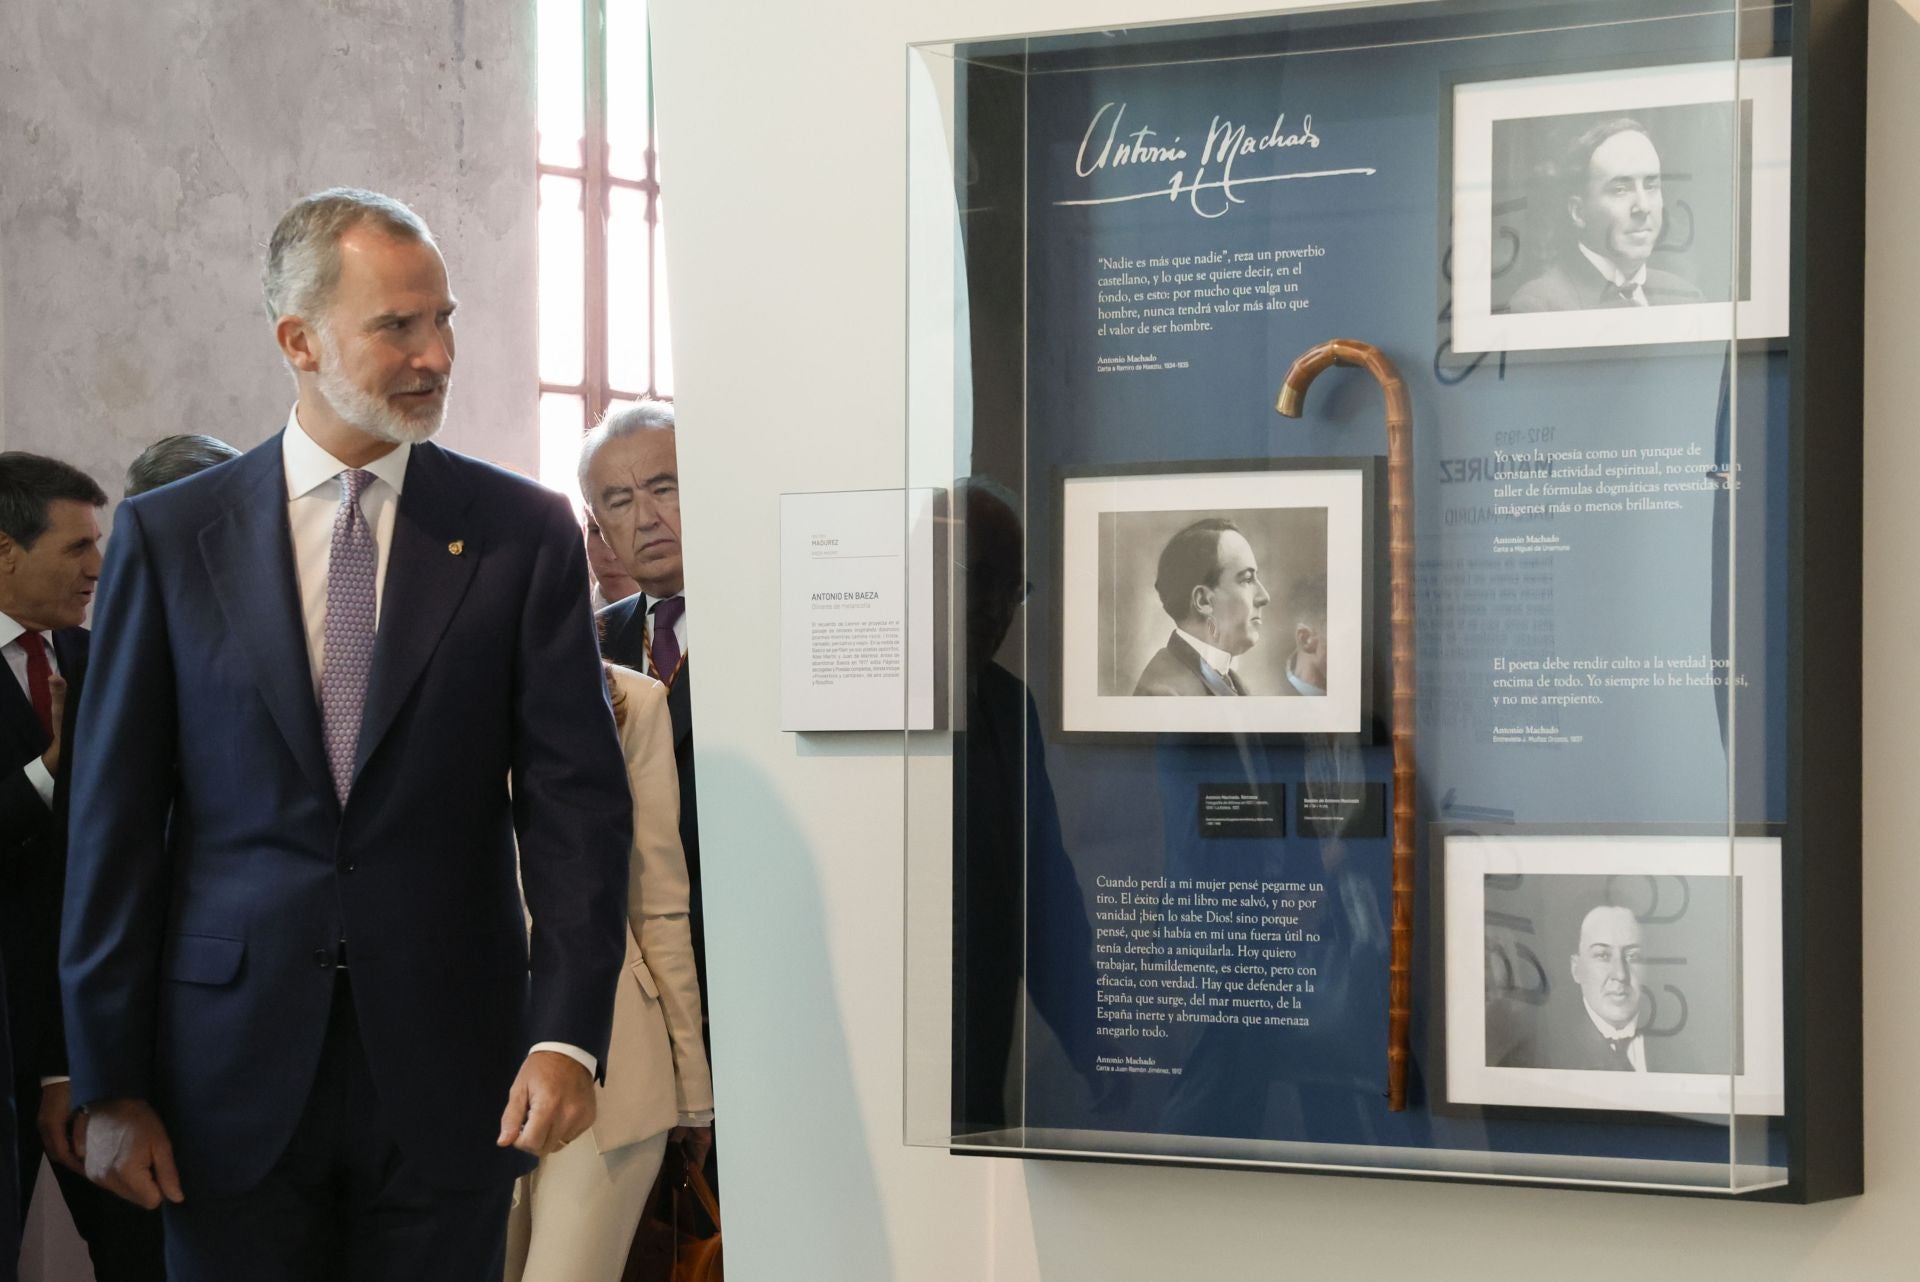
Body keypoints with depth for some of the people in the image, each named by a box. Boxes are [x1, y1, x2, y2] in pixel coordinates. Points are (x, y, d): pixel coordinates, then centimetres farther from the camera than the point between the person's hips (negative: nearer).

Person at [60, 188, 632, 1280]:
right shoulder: (169, 536, 3)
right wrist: (108, 1084, -2)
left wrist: (568, 1035, -14)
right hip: (233, 1073, 0)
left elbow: (577, 798, -2)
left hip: (446, 1069, 0)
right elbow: (115, 818, 2)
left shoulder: (524, 533, 3)